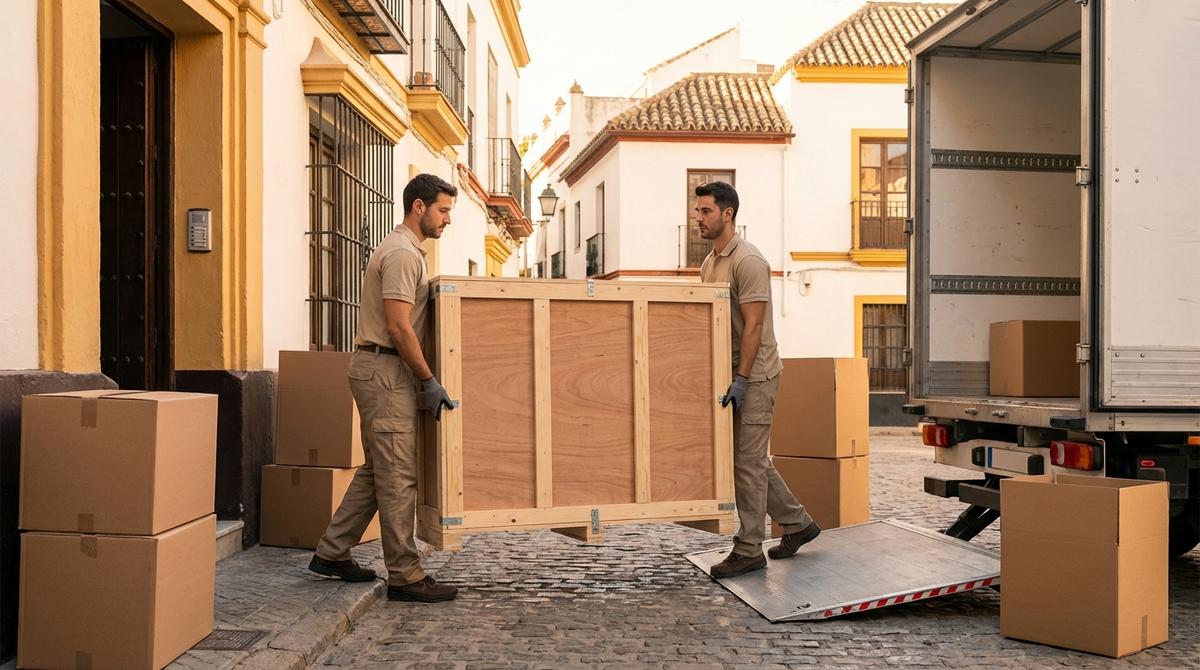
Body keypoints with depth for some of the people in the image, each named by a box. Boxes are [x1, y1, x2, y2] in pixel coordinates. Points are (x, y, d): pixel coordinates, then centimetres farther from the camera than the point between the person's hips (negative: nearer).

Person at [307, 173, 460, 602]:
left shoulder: (405, 250, 19)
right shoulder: (402, 254, -15)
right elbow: (399, 328, -22)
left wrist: (423, 378, 22)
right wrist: (429, 381, -18)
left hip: (380, 369, 11)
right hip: (385, 370, -11)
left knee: (377, 471, 16)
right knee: (398, 476, -7)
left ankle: (331, 554, 25)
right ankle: (405, 576, -2)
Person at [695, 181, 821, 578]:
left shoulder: (748, 261, -16)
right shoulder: (708, 263, 13)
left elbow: (753, 325, -21)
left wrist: (741, 379, -24)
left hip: (754, 376, -10)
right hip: (731, 374, 10)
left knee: (748, 462, -5)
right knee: (752, 459, 15)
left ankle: (749, 550, 4)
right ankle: (797, 523, 29)